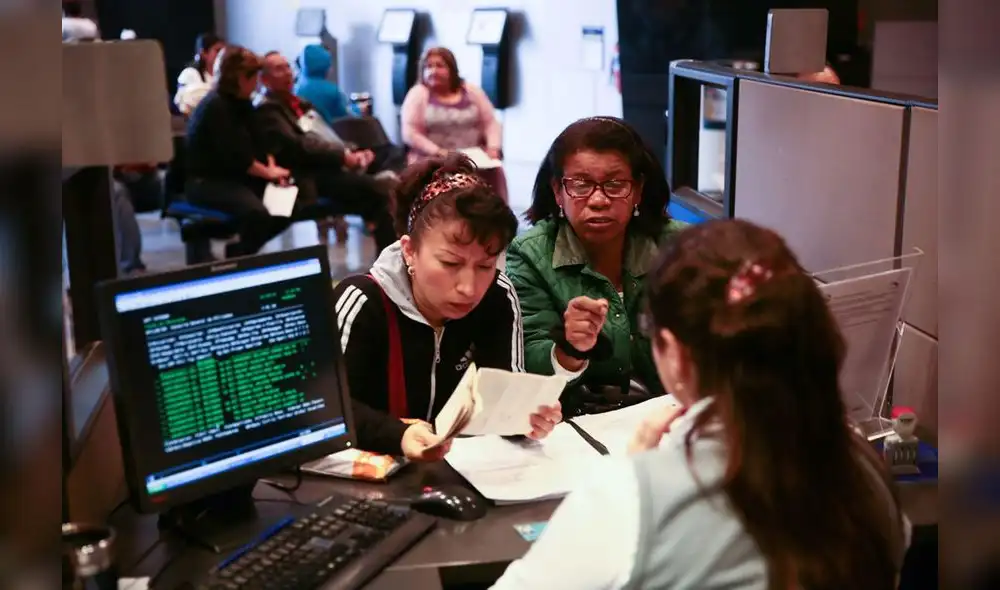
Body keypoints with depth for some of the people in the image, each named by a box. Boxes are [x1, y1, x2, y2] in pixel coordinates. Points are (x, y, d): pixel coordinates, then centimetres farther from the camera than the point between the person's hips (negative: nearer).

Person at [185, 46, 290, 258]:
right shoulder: (215, 106, -18)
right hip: (206, 180, -9)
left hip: (236, 176, 9)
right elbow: (235, 155, -22)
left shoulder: (243, 103, 11)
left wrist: (272, 168, -10)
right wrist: (269, 173, -12)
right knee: (257, 213, -33)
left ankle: (239, 249, 9)